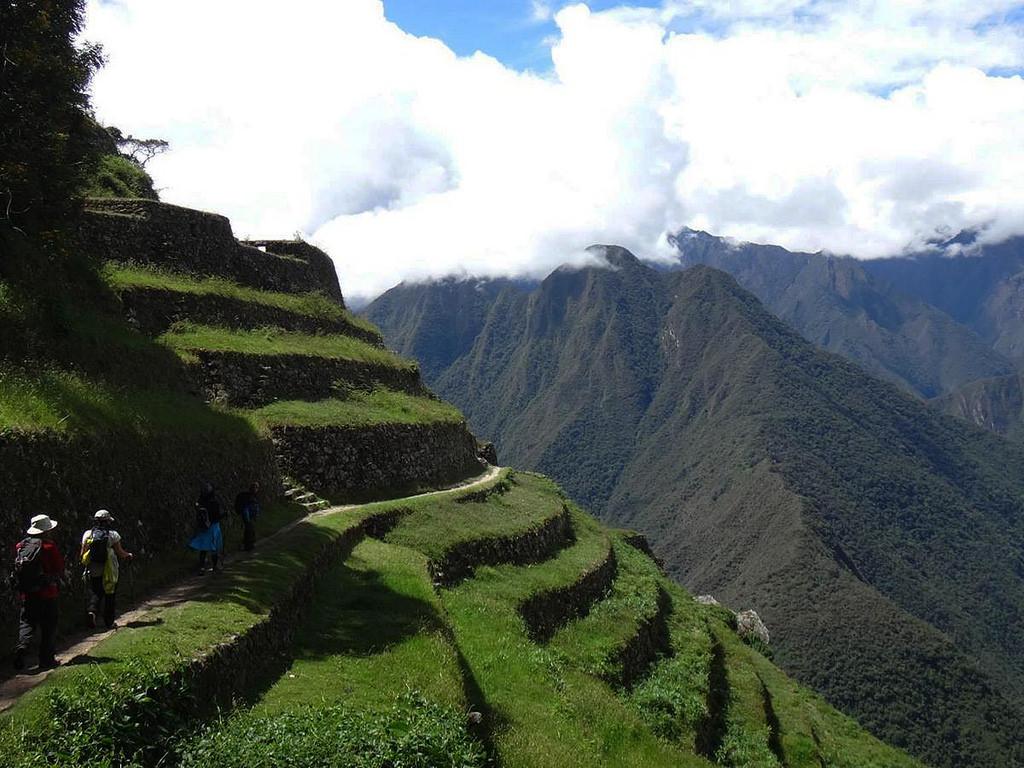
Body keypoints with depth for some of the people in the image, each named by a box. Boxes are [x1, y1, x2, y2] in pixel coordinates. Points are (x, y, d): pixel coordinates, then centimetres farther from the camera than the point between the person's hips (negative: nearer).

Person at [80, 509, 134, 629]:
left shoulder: (88, 534, -1)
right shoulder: (113, 535, -6)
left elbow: (83, 554, 0)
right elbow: (120, 553, -3)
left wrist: (85, 563, 20)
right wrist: (129, 555, 17)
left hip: (93, 571, 1)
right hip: (110, 571, -1)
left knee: (95, 593, 12)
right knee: (109, 596, 11)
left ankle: (92, 611, -17)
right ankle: (109, 622, 13)